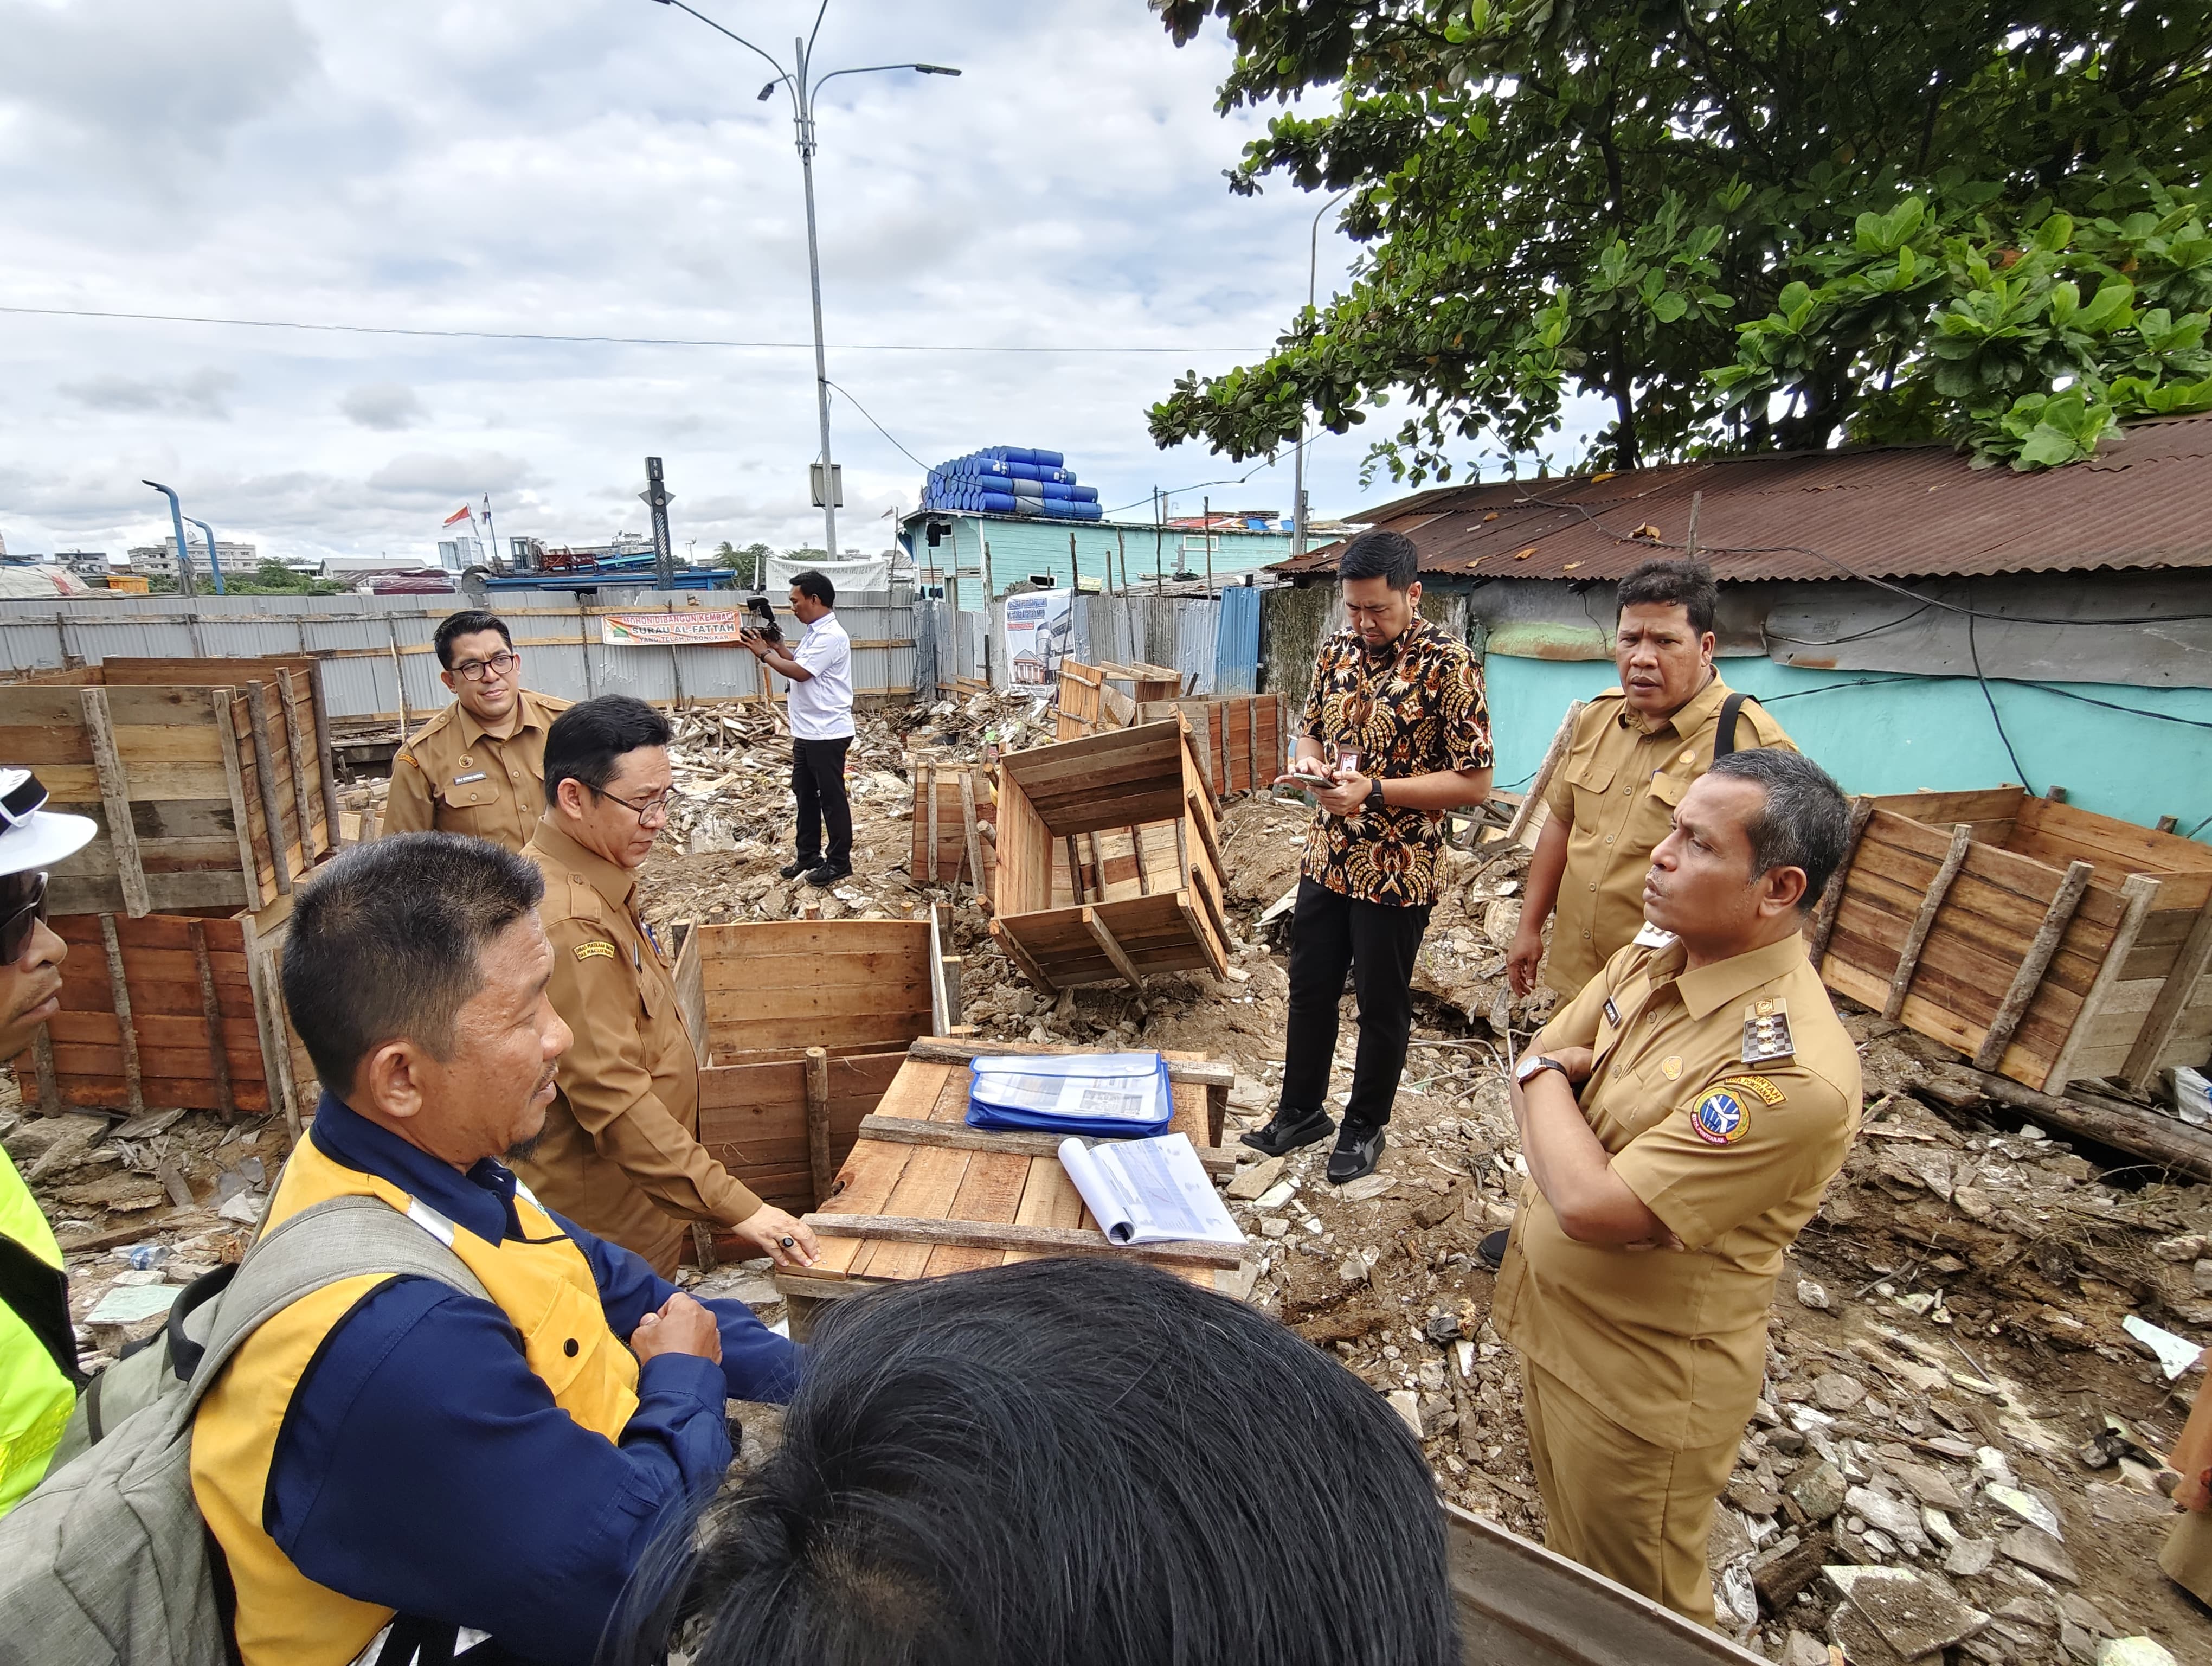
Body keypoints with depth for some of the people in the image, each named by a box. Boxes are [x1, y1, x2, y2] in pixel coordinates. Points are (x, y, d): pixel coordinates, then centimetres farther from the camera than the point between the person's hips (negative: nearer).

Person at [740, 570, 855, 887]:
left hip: (828, 733, -10)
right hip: (807, 731, 10)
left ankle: (839, 861, 10)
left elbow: (800, 672, -21)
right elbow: (798, 663, 19)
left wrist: (764, 653, -9)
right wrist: (773, 646, 8)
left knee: (831, 797, 0)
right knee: (805, 793, 17)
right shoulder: (815, 633, 14)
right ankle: (808, 854, 28)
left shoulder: (831, 636, -18)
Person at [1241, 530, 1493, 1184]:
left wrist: (1374, 791, -24)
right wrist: (1310, 764, -9)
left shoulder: (1449, 664, -15)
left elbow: (1474, 782, -16)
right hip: (1326, 859, 6)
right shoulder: (1337, 651, 3)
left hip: (1397, 872, -5)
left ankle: (1365, 1127, 32)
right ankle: (1301, 1111, 36)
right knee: (1309, 990, 16)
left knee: (1382, 1006, 11)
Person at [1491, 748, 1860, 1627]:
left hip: (1643, 1380, -7)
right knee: (1570, 1553, 32)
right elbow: (1533, 1063, 2)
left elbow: (1590, 1208, -33)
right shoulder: (1654, 955, -6)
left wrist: (1550, 1079, -17)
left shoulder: (1790, 1070, -33)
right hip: (1552, 1319, 7)